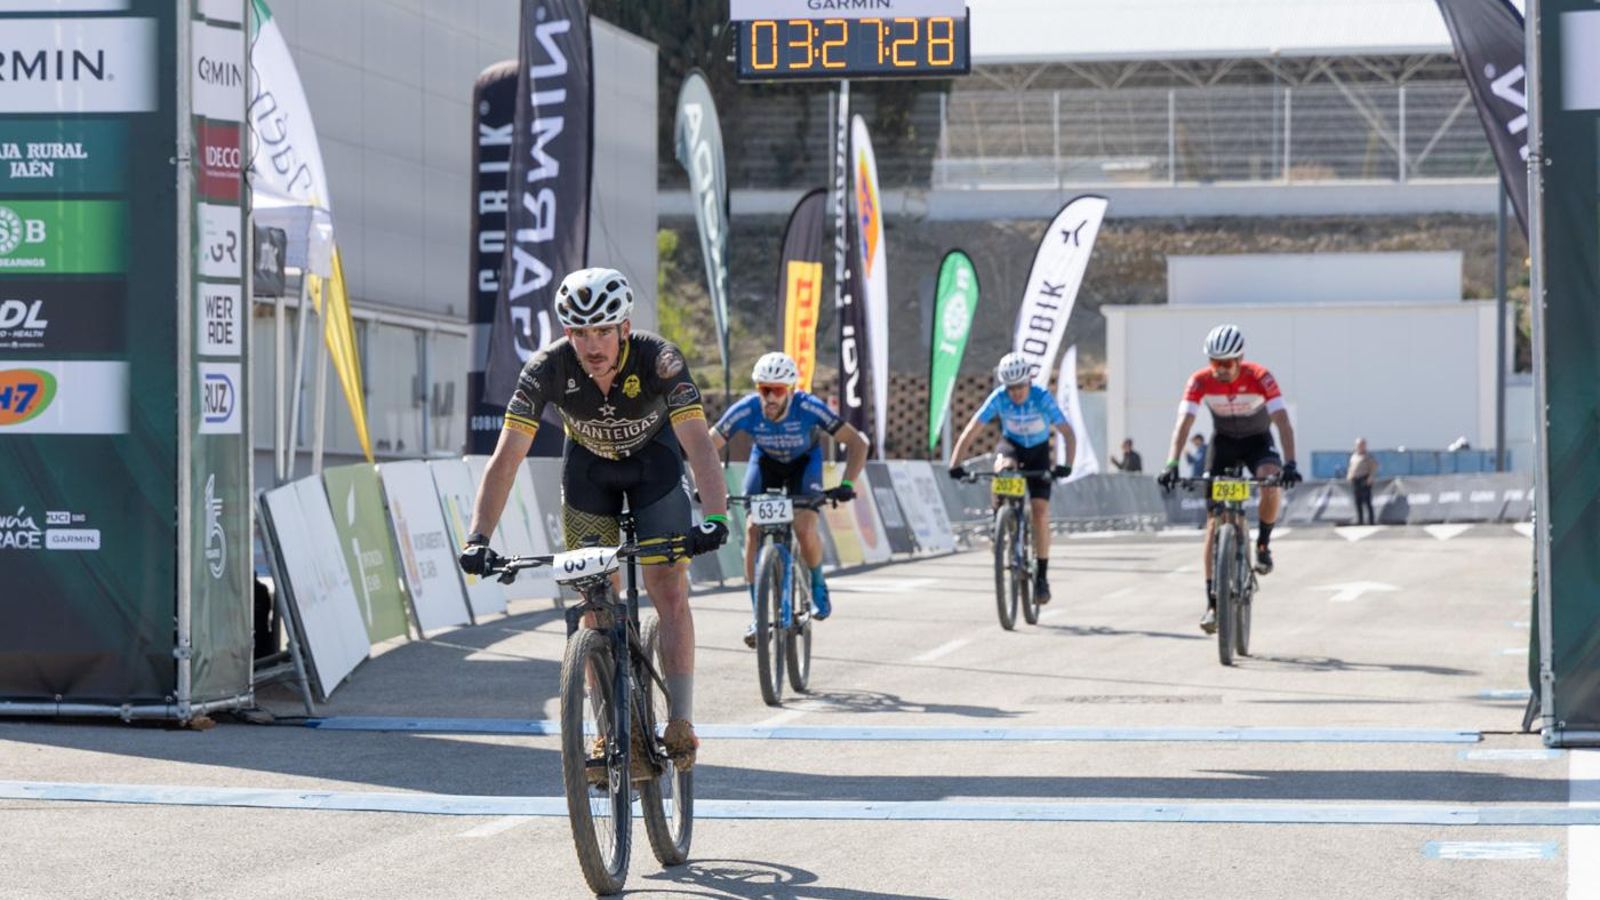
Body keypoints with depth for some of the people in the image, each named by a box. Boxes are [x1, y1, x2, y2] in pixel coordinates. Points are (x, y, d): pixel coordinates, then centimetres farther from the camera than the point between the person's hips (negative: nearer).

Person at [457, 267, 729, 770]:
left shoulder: (658, 360, -35)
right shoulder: (548, 368, -31)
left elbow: (699, 444, -44)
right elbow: (506, 458, -32)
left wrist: (715, 519, -60)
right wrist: (478, 538, -43)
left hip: (654, 459, -2)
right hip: (589, 466, 2)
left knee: (669, 591, -13)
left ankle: (681, 723, -8)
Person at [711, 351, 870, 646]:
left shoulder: (809, 408, -35)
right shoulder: (745, 411, -31)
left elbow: (856, 443, -29)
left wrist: (847, 484, -40)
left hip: (804, 462, -2)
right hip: (765, 461, 2)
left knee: (804, 529, -22)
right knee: (753, 530, -16)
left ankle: (817, 584, 10)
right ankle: (758, 614, -6)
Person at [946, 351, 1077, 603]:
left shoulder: (1042, 398, -29)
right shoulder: (998, 398, -25)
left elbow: (1068, 434, -34)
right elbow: (970, 431, -25)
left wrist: (1066, 465, -49)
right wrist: (955, 464, -36)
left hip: (1038, 451, -1)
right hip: (1011, 444, 1)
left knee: (1040, 512, -12)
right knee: (1004, 469, -37)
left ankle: (1042, 576, -2)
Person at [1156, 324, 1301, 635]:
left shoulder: (1260, 378, -27)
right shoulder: (1200, 381, -23)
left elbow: (1283, 422, -34)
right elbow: (1183, 423, -29)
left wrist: (1290, 463, -48)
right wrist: (1171, 464, -44)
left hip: (1258, 440, -1)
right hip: (1223, 441, 1)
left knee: (1271, 482, -35)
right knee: (1215, 519, -8)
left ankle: (1263, 544, -7)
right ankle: (1213, 602, -6)